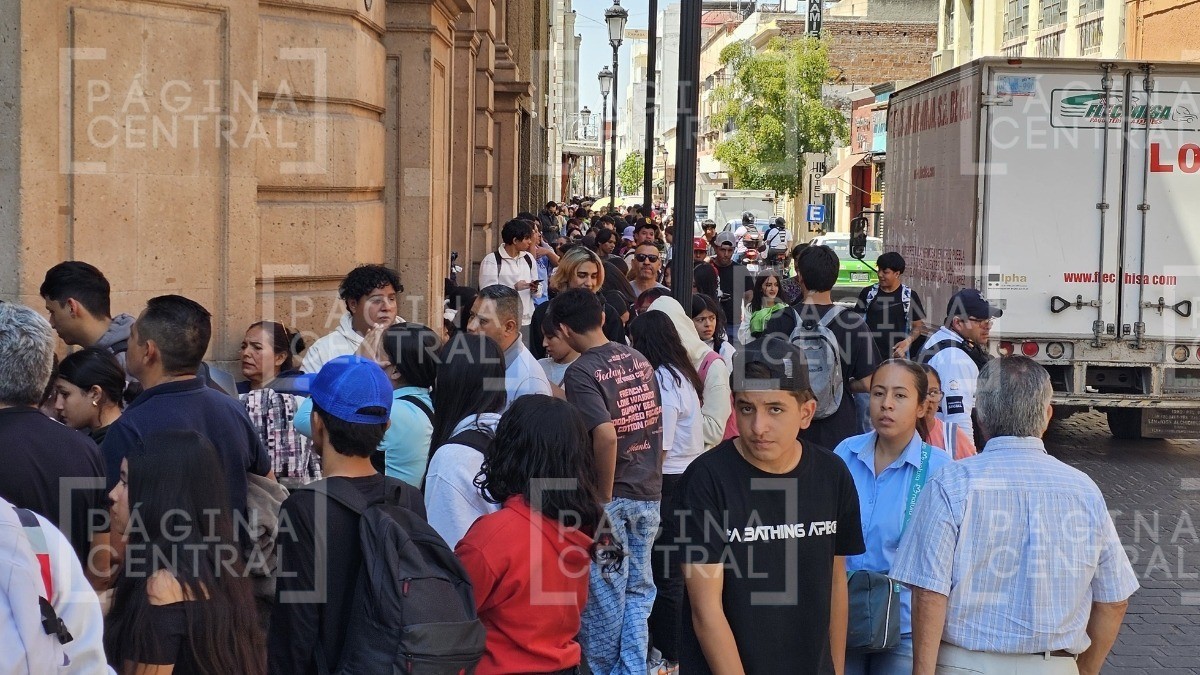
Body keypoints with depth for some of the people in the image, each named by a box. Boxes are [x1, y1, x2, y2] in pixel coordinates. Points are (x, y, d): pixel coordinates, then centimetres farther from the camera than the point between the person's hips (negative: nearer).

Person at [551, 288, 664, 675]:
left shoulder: (580, 372, -15)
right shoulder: (639, 361, 4)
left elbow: (606, 435, -26)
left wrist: (604, 495, -15)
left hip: (609, 497, -5)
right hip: (648, 493, 5)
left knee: (605, 592, 8)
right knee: (639, 588, 12)